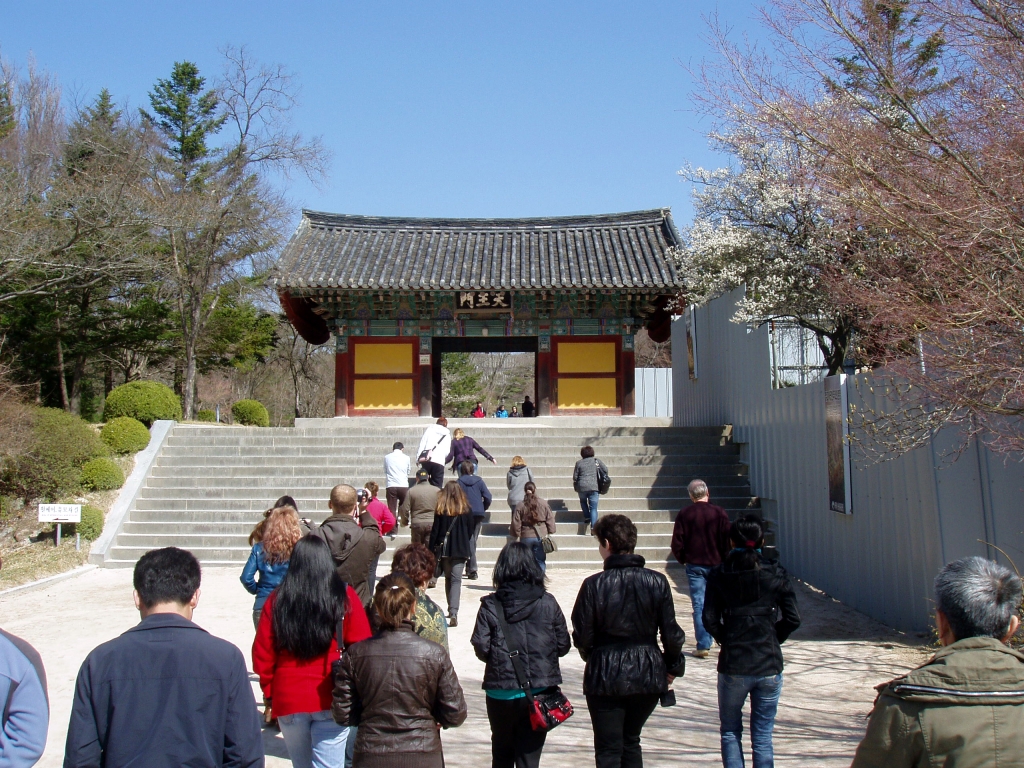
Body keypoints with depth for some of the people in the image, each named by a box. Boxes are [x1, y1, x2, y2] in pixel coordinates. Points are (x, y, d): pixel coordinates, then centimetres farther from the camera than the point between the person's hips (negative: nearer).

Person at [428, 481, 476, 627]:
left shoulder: (440, 510, -5)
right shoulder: (465, 510, -4)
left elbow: (435, 531, -4)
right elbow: (470, 531, 2)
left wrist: (432, 551, 2)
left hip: (444, 549, 1)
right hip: (460, 550, -1)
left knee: (448, 578, 17)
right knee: (456, 580, -4)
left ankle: (451, 611, 22)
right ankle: (453, 613, -18)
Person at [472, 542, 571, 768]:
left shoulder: (490, 605, -7)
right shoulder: (548, 603, -4)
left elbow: (481, 647, -10)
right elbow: (563, 646, -1)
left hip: (501, 692, 0)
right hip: (540, 692, 0)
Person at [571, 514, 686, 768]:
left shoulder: (594, 585, -14)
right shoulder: (657, 581, -7)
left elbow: (582, 636, -8)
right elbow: (671, 633, -4)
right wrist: (673, 667, 13)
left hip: (606, 676, -3)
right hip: (648, 676, 3)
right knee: (631, 741, 22)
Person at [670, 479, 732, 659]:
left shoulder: (684, 514, -4)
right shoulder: (719, 513, -5)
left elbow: (677, 543, -4)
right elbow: (728, 539, -5)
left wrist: (683, 559, 12)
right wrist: (725, 560, 9)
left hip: (695, 565, -1)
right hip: (717, 564, 1)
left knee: (699, 606, -1)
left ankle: (703, 646, -5)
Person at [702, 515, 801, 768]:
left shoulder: (719, 574, -4)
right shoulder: (776, 573, -2)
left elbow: (710, 620, -7)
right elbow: (792, 619, -3)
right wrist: (772, 640, 11)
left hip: (733, 665, -1)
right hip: (769, 665, 1)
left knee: (730, 732, 14)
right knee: (763, 737, 9)